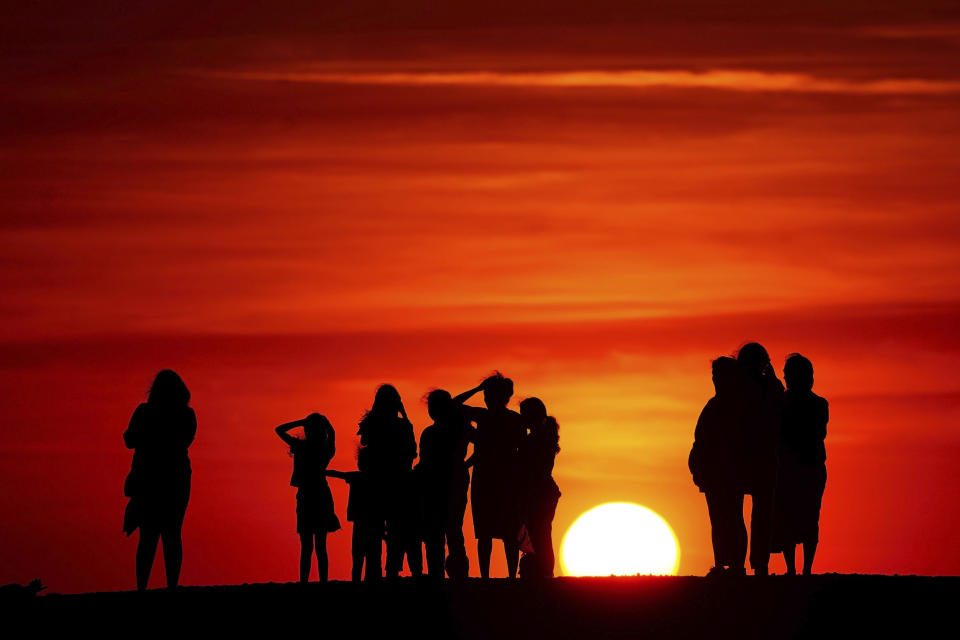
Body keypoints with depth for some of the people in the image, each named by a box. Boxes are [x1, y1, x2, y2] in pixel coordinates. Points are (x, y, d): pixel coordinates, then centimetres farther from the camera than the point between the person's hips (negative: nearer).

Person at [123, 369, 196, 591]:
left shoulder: (144, 412, -8)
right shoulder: (187, 415, -2)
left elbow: (130, 442, -3)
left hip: (148, 480, -1)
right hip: (177, 479, 1)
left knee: (148, 536, 2)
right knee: (172, 535, 7)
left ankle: (141, 588, -6)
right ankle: (172, 586, 0)